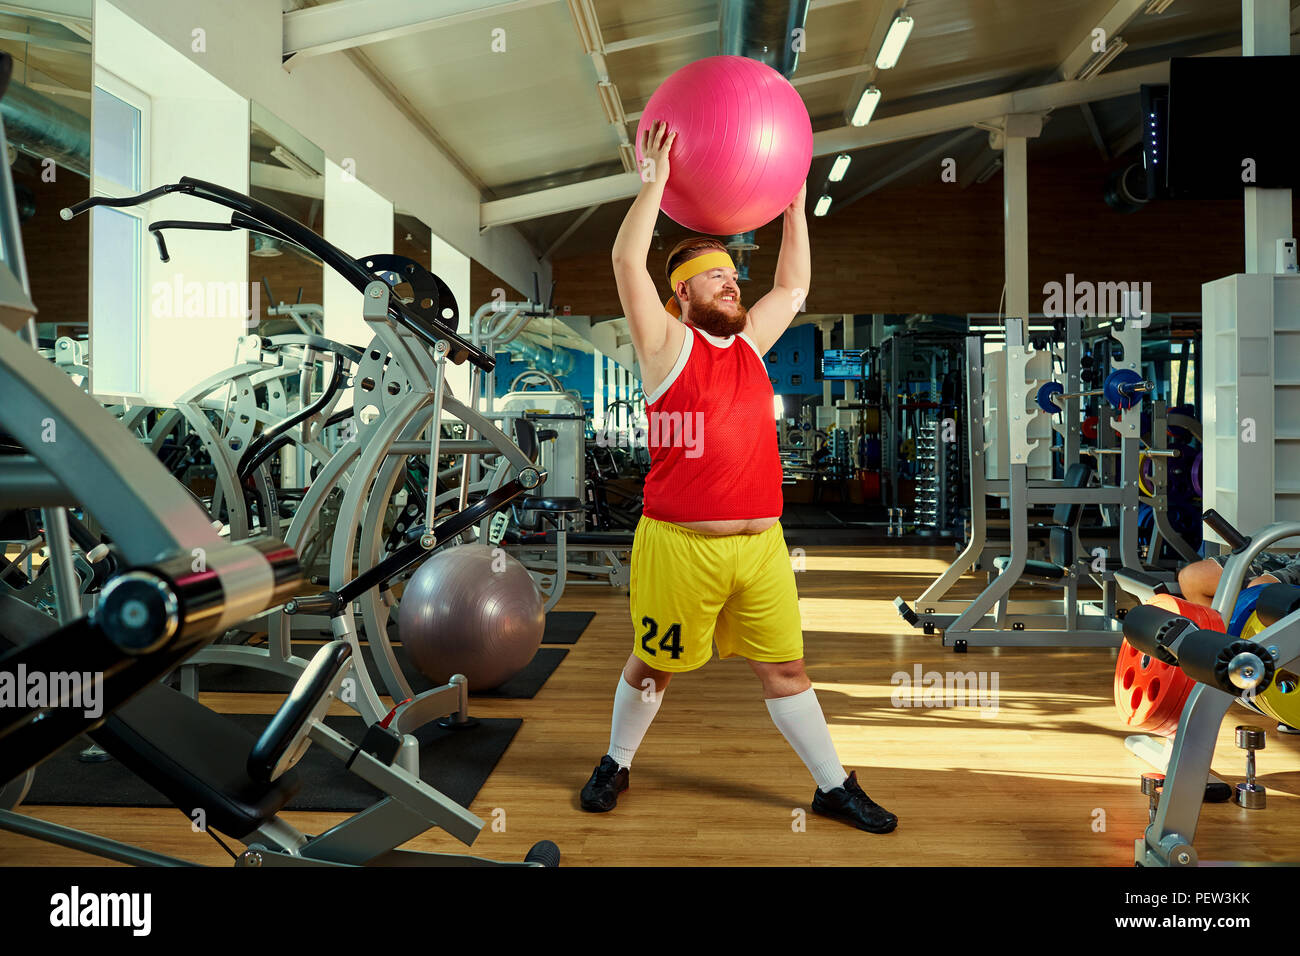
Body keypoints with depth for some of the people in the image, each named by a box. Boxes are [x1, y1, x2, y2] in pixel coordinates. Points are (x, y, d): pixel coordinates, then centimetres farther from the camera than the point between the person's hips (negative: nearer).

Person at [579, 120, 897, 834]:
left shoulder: (749, 343, 13)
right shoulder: (668, 344, -4)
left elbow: (794, 285, 23)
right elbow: (627, 260, -15)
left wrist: (793, 200, 20)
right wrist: (657, 177, -12)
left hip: (760, 541, 5)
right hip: (681, 542, -5)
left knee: (784, 667, 13)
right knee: (653, 664, 12)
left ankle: (834, 787, 26)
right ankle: (615, 764, 35)